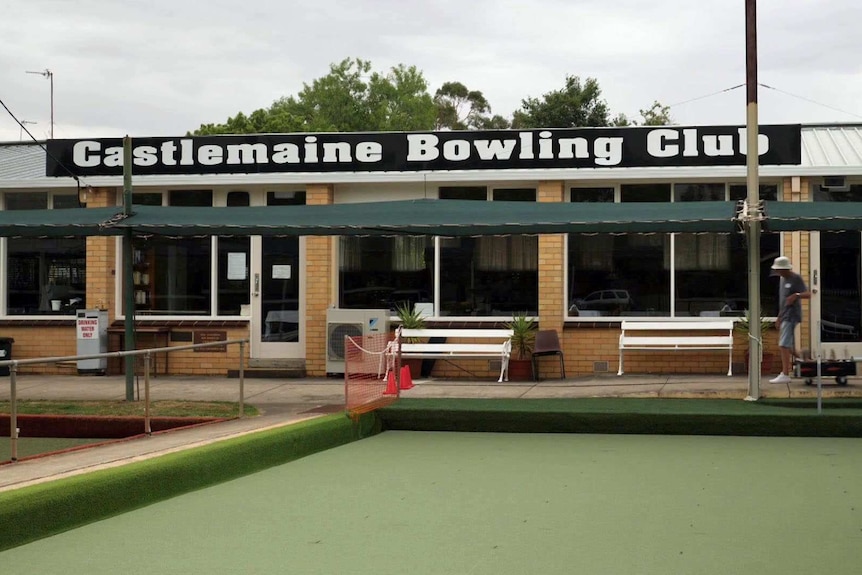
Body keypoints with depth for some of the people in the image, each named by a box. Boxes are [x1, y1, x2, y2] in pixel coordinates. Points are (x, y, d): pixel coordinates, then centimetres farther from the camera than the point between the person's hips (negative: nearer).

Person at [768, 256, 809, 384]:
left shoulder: (796, 279, -10)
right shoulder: (782, 279, 16)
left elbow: (808, 294, -18)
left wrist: (796, 295, -35)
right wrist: (779, 317, 25)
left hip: (791, 316, -9)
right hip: (784, 316, 9)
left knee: (784, 345, -15)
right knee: (789, 345, 15)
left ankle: (785, 375, -16)